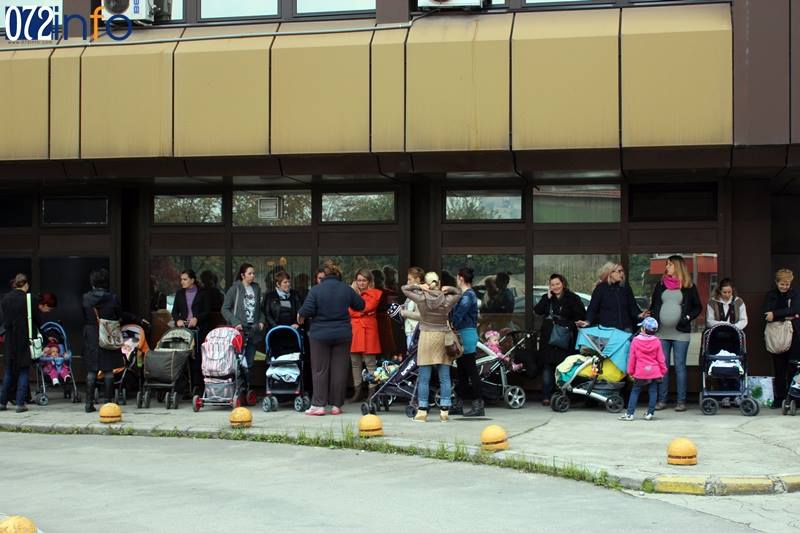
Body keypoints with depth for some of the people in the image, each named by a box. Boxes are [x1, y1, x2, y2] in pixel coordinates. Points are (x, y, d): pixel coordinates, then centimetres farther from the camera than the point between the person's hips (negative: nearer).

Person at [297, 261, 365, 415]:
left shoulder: (316, 289, -9)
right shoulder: (346, 290, 0)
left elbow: (307, 310, -15)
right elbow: (361, 305, 12)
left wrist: (300, 315, 6)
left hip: (320, 335, -2)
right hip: (342, 335, 2)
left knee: (320, 370, 5)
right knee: (339, 370, 7)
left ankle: (318, 404, 1)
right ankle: (336, 405, 8)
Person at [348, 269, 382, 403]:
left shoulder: (375, 294, 6)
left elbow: (368, 307, -9)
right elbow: (349, 311, 6)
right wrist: (364, 312, -7)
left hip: (368, 329, -4)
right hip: (354, 329, 4)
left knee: (370, 362, -6)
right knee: (355, 362, 5)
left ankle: (372, 391, -4)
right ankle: (357, 391, 12)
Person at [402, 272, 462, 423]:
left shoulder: (421, 298, -6)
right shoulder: (446, 300, -1)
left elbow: (404, 288, 8)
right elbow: (459, 292, 19)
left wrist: (418, 287, -2)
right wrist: (448, 289, 4)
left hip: (426, 337, -1)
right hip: (443, 337, 2)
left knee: (424, 378, 1)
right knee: (444, 378, 4)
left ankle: (422, 411, 0)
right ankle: (444, 411, 4)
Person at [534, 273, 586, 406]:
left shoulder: (572, 298, 2)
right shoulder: (546, 298, 15)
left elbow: (581, 315, -3)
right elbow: (537, 311, 1)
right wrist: (548, 298, -3)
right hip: (548, 338, 4)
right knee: (547, 366, 1)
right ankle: (546, 396, 2)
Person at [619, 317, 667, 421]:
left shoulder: (635, 341, -5)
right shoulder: (657, 341, -2)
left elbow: (631, 358, -1)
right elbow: (661, 358, 2)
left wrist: (630, 372, 7)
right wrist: (663, 371, 12)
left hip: (640, 373, -1)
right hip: (654, 372, 1)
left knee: (635, 392, 6)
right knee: (652, 392, 9)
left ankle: (630, 414, 2)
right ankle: (650, 413, 9)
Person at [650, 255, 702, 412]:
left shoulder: (689, 287, 4)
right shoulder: (660, 285, 13)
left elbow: (698, 307, 9)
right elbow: (653, 305, 19)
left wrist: (687, 318, -7)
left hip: (680, 333, -3)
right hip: (661, 332, 3)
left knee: (680, 366, -2)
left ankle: (681, 401, 1)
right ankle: (662, 400, 8)